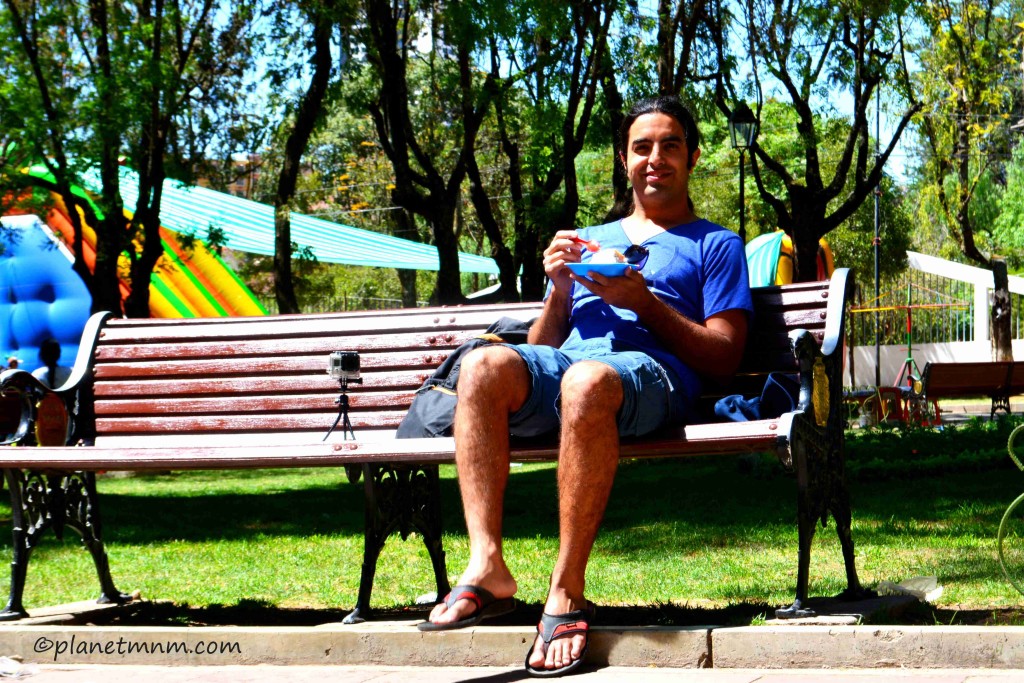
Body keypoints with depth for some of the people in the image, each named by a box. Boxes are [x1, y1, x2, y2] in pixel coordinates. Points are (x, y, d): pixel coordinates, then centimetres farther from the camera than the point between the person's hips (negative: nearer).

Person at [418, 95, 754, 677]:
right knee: (483, 366, -32)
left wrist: (643, 302, -2)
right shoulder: (587, 241, 35)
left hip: (649, 370, -4)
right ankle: (487, 566, -38)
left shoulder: (716, 245, 22)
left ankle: (567, 591, -37)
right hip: (558, 370, 4)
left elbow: (726, 357, 8)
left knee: (587, 381, -42)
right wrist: (559, 291, 8)